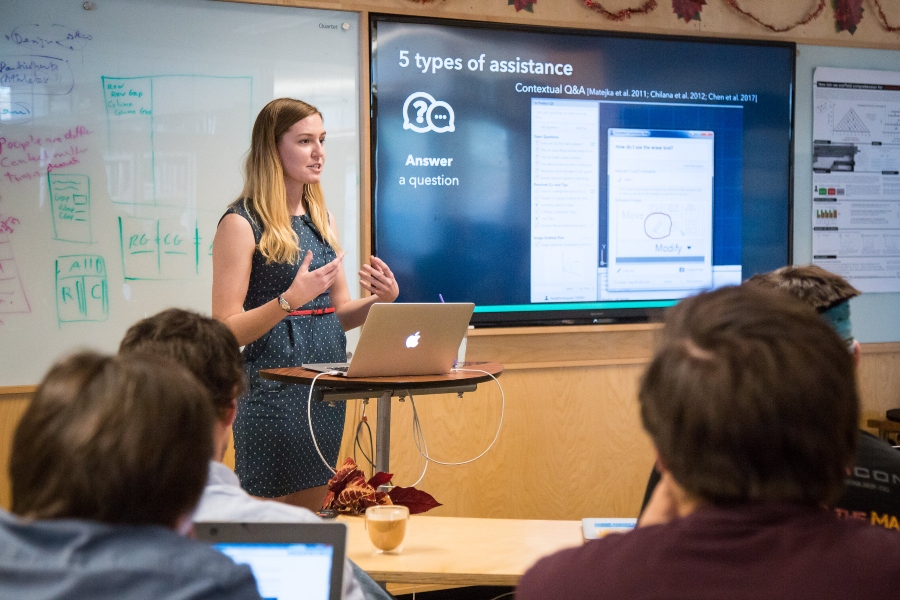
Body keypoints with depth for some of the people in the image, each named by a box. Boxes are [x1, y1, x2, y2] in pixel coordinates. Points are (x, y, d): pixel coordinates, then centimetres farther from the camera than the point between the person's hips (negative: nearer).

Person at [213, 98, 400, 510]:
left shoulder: (321, 219, 13)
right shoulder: (242, 224, -9)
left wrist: (381, 300, -3)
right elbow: (226, 330, -12)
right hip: (273, 393, -7)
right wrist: (290, 300, -26)